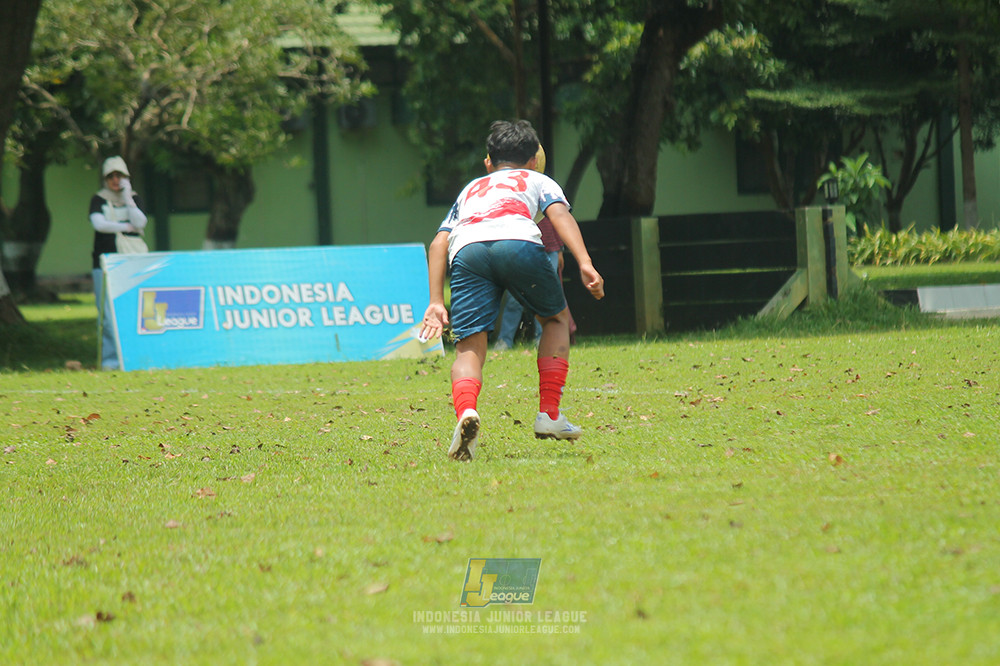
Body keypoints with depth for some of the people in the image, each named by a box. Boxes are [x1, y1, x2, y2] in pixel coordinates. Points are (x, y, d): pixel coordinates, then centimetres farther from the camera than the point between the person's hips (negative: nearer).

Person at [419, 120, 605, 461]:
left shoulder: (470, 189, 42)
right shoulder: (538, 180, 35)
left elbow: (438, 243, 27)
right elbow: (560, 215, 13)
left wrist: (436, 302, 22)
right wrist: (585, 263, 0)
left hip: (466, 250, 2)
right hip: (518, 240, -2)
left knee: (469, 348, -2)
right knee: (556, 318, 24)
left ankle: (466, 411, -33)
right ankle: (549, 414, 15)